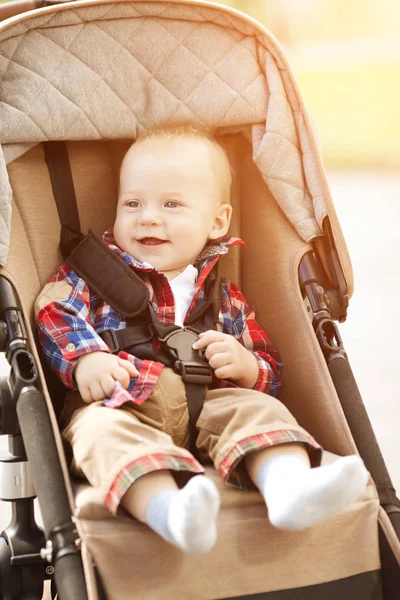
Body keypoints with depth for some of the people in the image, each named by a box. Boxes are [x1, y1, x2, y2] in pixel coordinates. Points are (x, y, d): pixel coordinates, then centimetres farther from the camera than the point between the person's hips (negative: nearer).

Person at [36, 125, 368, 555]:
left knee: (259, 409, -24)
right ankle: (170, 510, -64)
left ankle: (289, 486, -56)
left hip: (205, 406, 3)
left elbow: (269, 373, 23)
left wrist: (246, 366, -2)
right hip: (120, 406, -2)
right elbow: (54, 309, 3)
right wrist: (85, 357, -17)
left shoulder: (226, 298, 24)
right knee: (103, 430, -36)